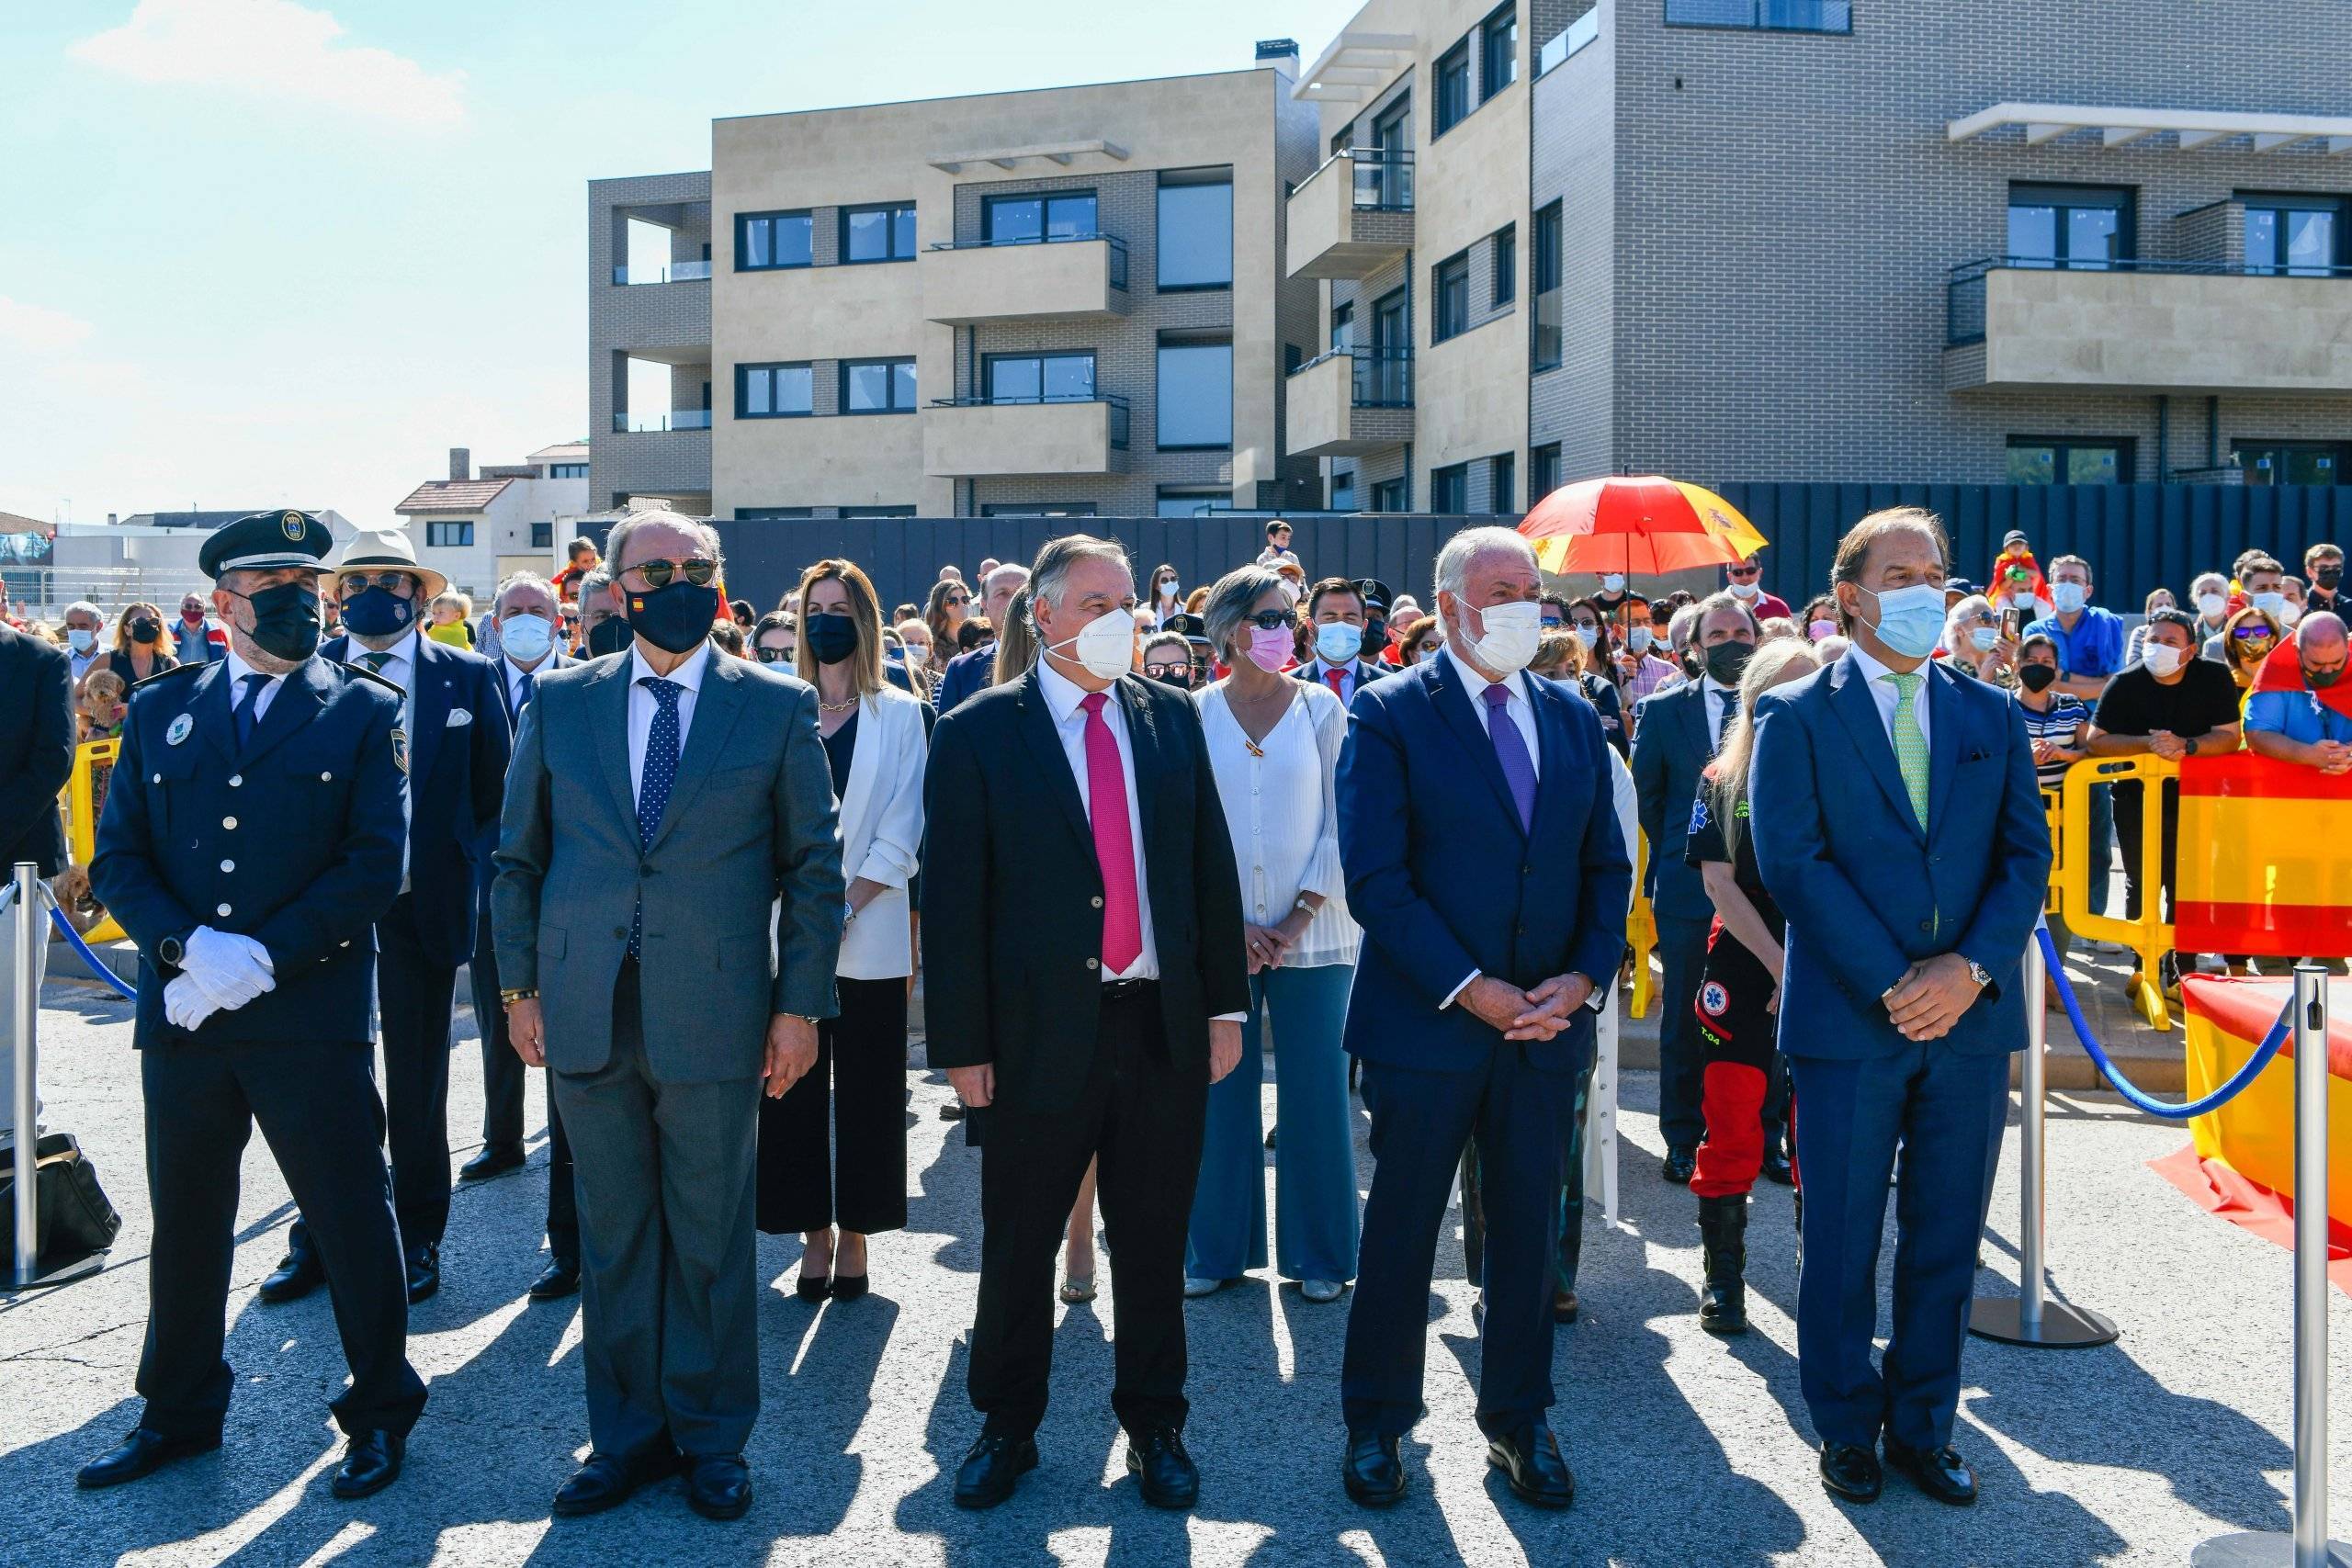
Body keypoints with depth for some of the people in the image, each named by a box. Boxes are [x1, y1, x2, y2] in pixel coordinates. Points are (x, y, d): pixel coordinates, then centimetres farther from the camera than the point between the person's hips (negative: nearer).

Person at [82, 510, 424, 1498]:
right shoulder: (160, 710, 10)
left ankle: (380, 1409, 22)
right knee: (184, 1220, 16)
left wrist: (263, 960, -15)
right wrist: (188, 949, -13)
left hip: (311, 1017, -3)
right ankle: (179, 1412, 35)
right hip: (182, 1014, 3)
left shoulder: (366, 712, 1)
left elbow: (377, 865, -7)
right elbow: (118, 857, 5)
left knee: (351, 1216, 4)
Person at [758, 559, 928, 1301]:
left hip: (870, 933, -1)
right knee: (796, 1087, 3)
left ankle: (855, 1236, 14)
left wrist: (848, 902, -11)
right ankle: (814, 1233, 14)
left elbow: (904, 823, -1)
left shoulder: (899, 713, 4)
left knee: (867, 1089, 3)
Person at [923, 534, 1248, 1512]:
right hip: (1039, 1029, -2)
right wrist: (963, 1042, -7)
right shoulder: (977, 733, -3)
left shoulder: (1171, 717, 7)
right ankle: (1007, 1428, 29)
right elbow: (955, 899, -5)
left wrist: (1225, 1002, 6)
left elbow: (1210, 866, 9)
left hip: (1164, 1024, 3)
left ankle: (1154, 1426, 30)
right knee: (1017, 1246, 10)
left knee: (1154, 1243, 13)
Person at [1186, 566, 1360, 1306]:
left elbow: (1339, 820, 0)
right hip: (1220, 933, 0)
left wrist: (1299, 919, -8)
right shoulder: (1195, 713, 2)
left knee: (1315, 1096, 3)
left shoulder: (1321, 706, 2)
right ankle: (1216, 1249, 19)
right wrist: (1233, 924, -7)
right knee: (1221, 1093, 5)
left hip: (1310, 934, 0)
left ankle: (1318, 1253, 17)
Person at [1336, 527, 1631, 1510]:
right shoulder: (1388, 715, -7)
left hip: (1548, 1025, 4)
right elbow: (1375, 876, -13)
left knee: (1528, 1232, 13)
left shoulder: (1573, 719, 10)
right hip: (1426, 1023, -4)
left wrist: (1585, 976, -6)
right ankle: (1376, 1423, 25)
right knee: (1400, 1233, 8)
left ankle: (1518, 1422, 30)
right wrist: (1469, 988, -17)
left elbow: (1607, 867, 10)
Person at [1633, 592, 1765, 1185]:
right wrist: (1679, 850, 11)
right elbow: (1646, 792, 12)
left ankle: (1764, 1137, 19)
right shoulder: (1662, 709, 4)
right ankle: (1685, 1143, 16)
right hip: (1690, 889, 0)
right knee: (1685, 1021, 6)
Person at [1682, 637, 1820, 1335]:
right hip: (1742, 974, 0)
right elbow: (1718, 882, -1)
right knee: (1730, 1132, 0)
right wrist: (1779, 963, -10)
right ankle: (1722, 1281, 11)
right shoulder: (1723, 781, 5)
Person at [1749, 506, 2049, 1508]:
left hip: (1971, 1015, 4)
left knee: (1946, 1241, 11)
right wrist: (1891, 982, -15)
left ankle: (1922, 1427, 26)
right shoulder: (1796, 715, -1)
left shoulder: (1991, 714, 11)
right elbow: (1793, 862, -10)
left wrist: (1971, 965, -11)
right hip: (1850, 1018, -3)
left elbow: (2027, 856, 6)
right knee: (1842, 1242, 7)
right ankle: (1847, 1429, 23)